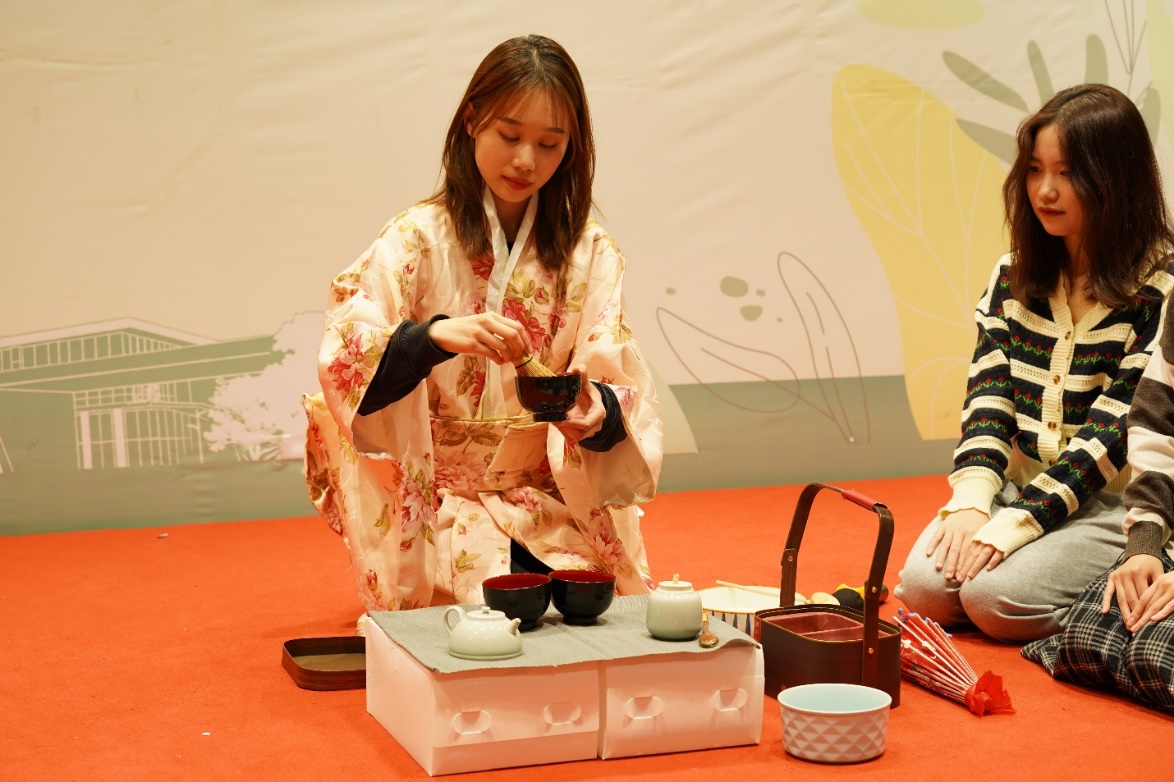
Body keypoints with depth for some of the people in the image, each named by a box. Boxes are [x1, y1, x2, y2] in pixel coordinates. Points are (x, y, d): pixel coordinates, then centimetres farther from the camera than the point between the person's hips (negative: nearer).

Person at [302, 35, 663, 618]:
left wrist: (594, 414, -28)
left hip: (555, 503, 2)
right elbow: (343, 362, -18)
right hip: (438, 499, -2)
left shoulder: (590, 253, 2)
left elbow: (623, 393, -4)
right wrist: (437, 335, -37)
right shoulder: (417, 239, -6)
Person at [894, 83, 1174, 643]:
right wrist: (970, 503, -15)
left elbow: (1114, 431, -17)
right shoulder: (1014, 276, 7)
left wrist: (1008, 527, -22)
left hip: (1111, 505, -5)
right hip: (1015, 484, 6)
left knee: (995, 593, -25)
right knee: (923, 587, -16)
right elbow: (987, 393, 1)